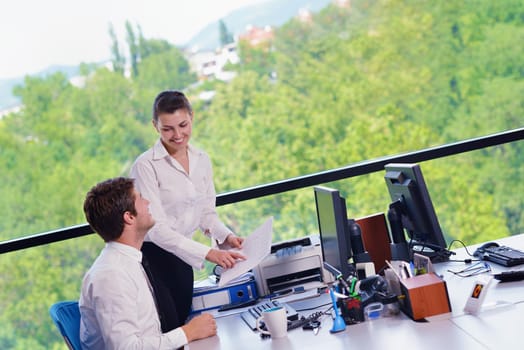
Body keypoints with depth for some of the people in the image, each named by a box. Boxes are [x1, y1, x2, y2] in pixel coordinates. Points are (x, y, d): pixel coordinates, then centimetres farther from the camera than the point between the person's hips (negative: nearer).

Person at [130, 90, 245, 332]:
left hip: (179, 257, 6)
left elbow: (207, 212, 10)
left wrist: (226, 236, -11)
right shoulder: (146, 165, -17)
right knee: (167, 332, -10)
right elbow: (156, 228, -23)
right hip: (149, 256, -6)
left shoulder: (202, 160, 4)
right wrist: (207, 253, -31)